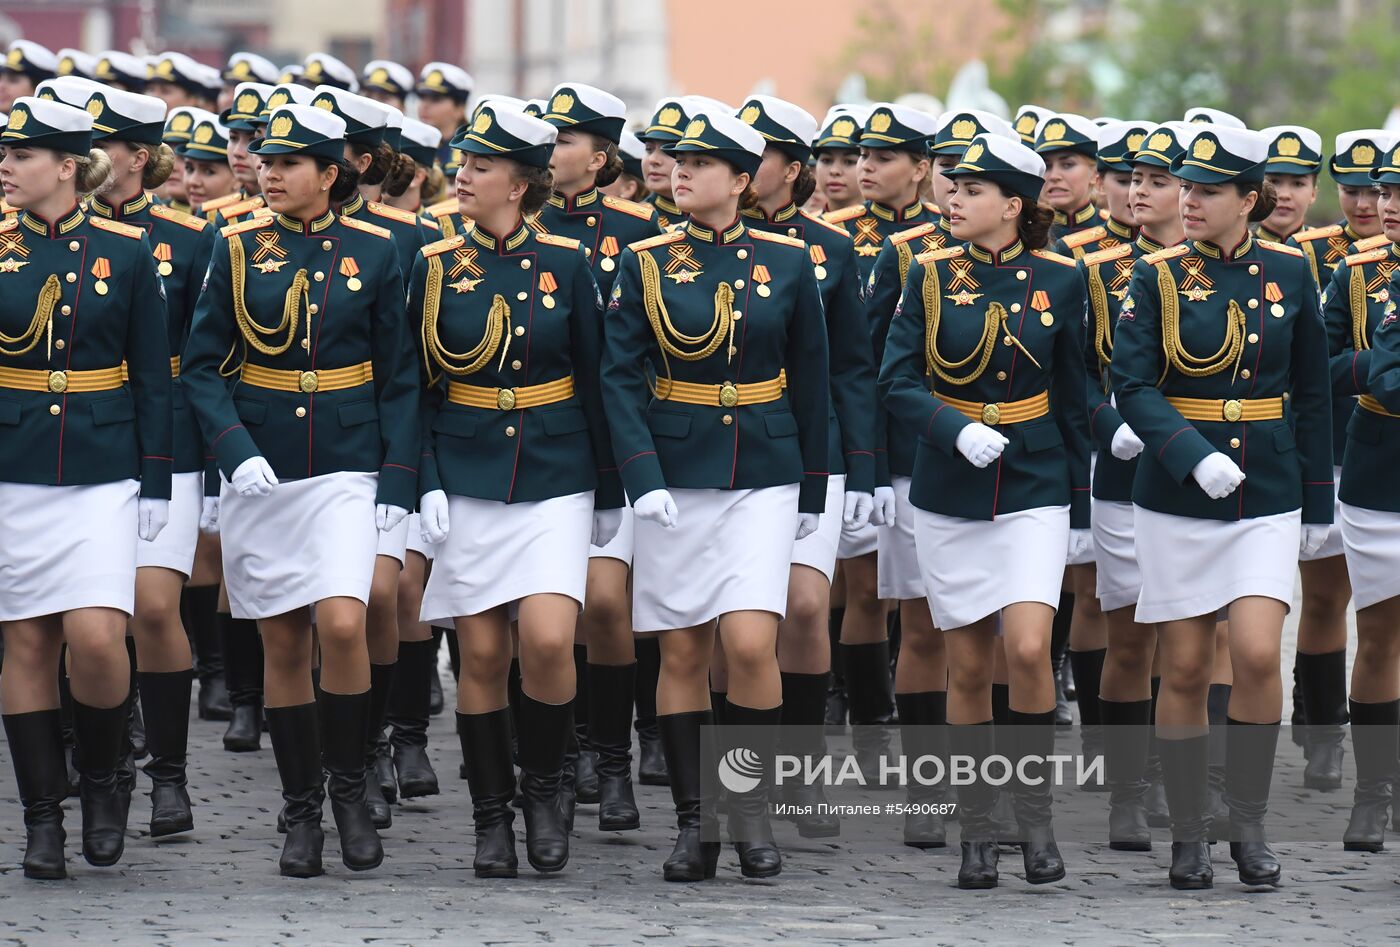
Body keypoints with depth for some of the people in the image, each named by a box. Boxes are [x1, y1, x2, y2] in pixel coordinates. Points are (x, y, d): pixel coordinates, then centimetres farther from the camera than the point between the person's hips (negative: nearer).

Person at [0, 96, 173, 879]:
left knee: (97, 637, -13)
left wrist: (155, 483, 1)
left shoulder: (126, 251, 1)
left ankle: (105, 779, 11)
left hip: (102, 473, -1)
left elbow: (154, 377, 4)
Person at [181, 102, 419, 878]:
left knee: (341, 625, -17)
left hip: (347, 469, -1)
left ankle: (349, 789, 2)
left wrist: (397, 482, -4)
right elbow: (202, 366, 1)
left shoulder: (374, 252, 1)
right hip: (259, 470, 1)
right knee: (282, 643, 4)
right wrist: (235, 450, -14)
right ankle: (301, 814, 14)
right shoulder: (237, 249, 2)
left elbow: (399, 378, 3)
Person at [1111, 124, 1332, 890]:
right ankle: (1188, 839, 14)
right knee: (1184, 669, 3)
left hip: (1267, 498, 1)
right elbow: (1133, 388, -10)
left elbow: (1312, 395, 10)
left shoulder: (1289, 275, 3)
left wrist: (1317, 502, 11)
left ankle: (1250, 827, 2)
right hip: (1176, 500, 0)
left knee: (1257, 654, -13)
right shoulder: (1157, 279, -2)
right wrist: (1195, 457, -26)